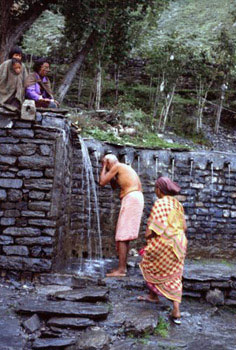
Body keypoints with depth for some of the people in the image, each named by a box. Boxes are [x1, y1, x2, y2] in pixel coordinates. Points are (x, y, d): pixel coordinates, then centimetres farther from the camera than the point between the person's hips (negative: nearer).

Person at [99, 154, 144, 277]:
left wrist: (104, 167, 9)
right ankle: (122, 267, 18)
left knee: (122, 235, -11)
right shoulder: (125, 168, 26)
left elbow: (102, 182, -3)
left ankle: (121, 269, -13)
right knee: (125, 235, 14)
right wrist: (110, 173, 28)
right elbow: (114, 185, 34)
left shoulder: (117, 166, -2)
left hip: (130, 197, -10)